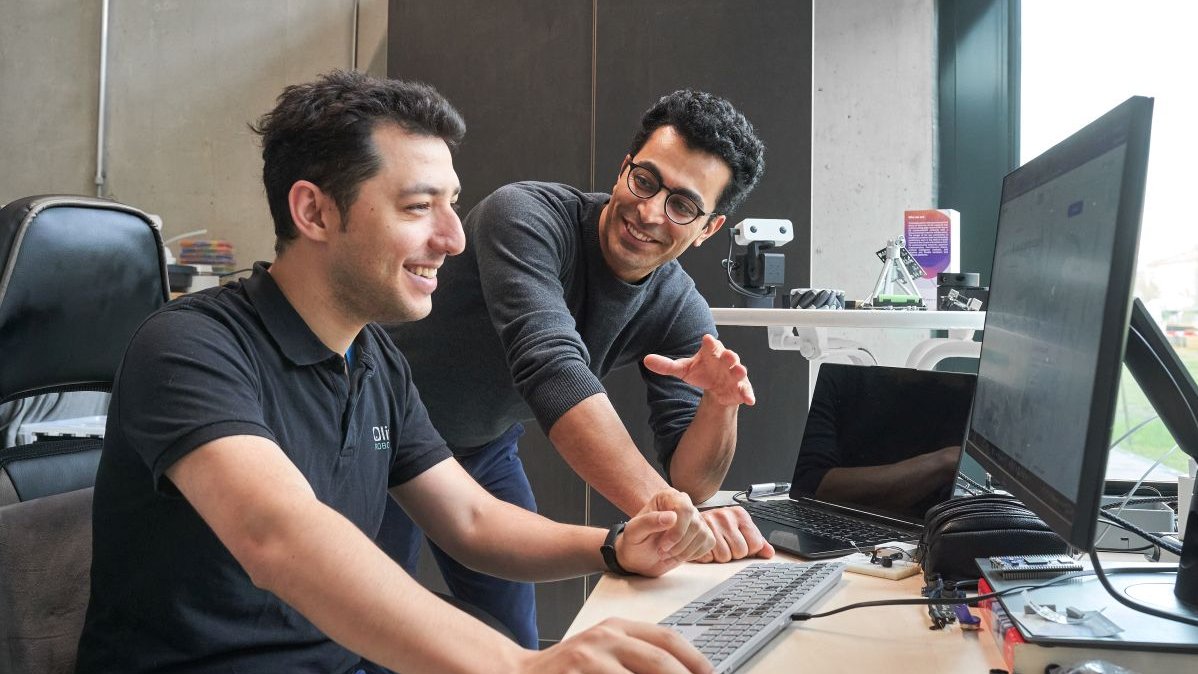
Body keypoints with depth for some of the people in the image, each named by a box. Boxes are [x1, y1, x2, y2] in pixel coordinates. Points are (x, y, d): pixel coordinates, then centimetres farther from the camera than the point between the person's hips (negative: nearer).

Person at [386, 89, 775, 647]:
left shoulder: (680, 313, -13)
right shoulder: (527, 218, -29)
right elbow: (553, 369, -44)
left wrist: (721, 404, -35)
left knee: (513, 639, 10)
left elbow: (691, 481, -14)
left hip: (487, 453, 5)